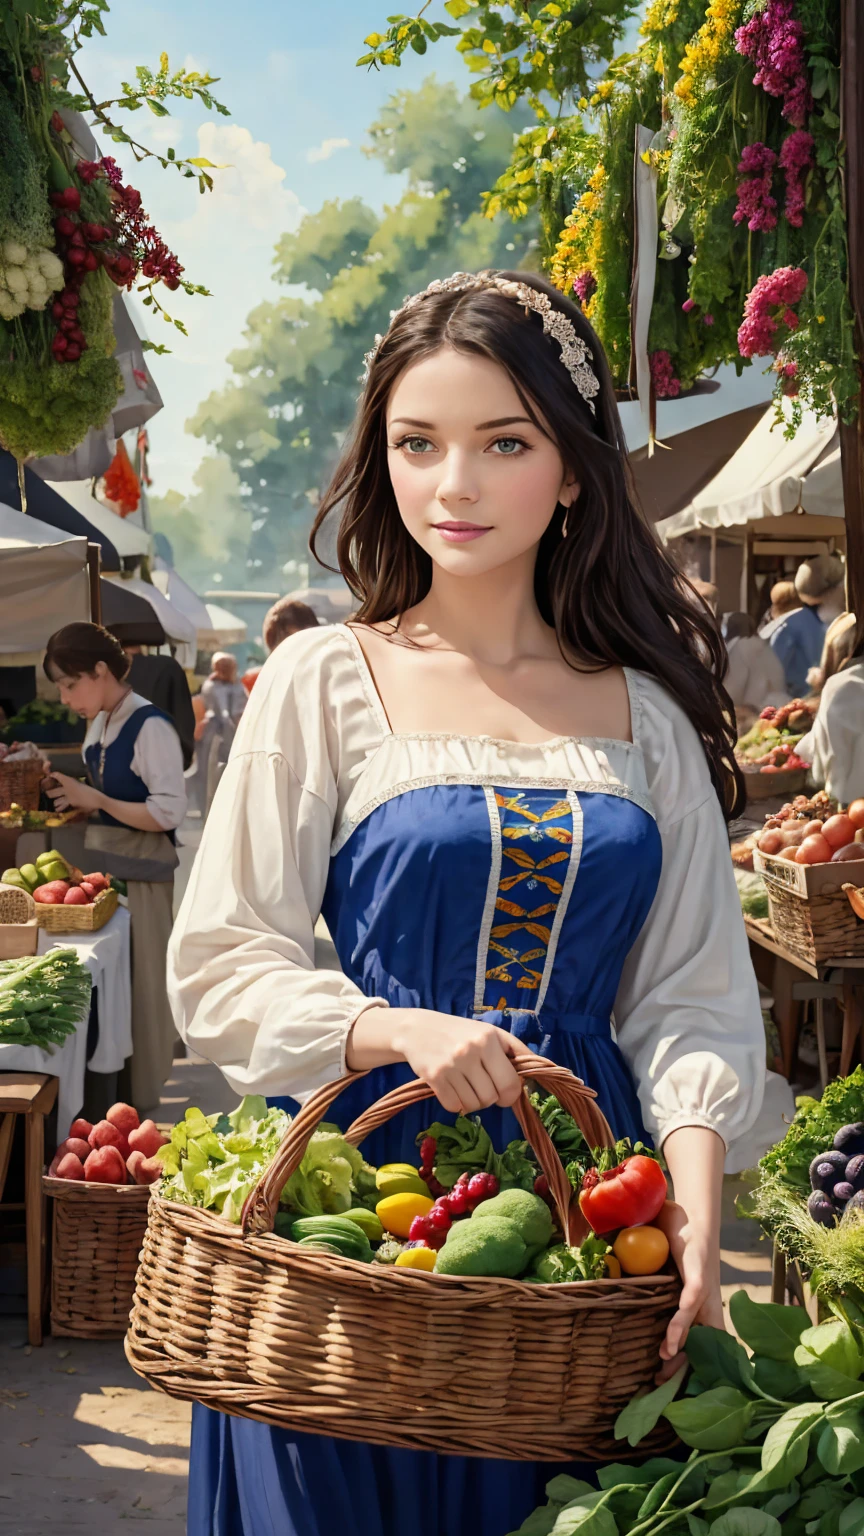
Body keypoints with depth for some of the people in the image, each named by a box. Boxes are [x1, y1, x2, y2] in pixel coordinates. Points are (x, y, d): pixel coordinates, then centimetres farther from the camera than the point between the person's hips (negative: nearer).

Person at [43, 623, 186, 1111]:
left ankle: (140, 1097, 15)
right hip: (100, 861, 8)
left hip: (140, 870, -8)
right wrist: (75, 794, 2)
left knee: (139, 977, 2)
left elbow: (169, 812, -22)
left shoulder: (150, 727, -17)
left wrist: (97, 799, -19)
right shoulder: (99, 724, 9)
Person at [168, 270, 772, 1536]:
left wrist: (697, 1198, -12)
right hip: (359, 1174, -2)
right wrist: (399, 1032, -21)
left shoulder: (648, 710, 6)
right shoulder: (324, 682, -1)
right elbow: (218, 968, -4)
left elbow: (694, 990, 3)